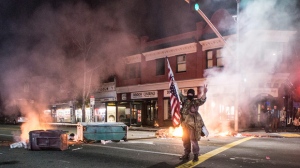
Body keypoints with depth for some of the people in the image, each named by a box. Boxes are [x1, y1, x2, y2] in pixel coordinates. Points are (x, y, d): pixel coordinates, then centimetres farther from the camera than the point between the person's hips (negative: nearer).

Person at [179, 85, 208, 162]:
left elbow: (202, 100, -19)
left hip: (193, 124, -6)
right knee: (185, 140, 12)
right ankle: (186, 154, 23)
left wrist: (204, 93, -37)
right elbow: (179, 93, 19)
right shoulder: (184, 100, 13)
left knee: (193, 140, -7)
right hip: (185, 124, 6)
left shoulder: (195, 102, -1)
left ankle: (196, 155, -2)